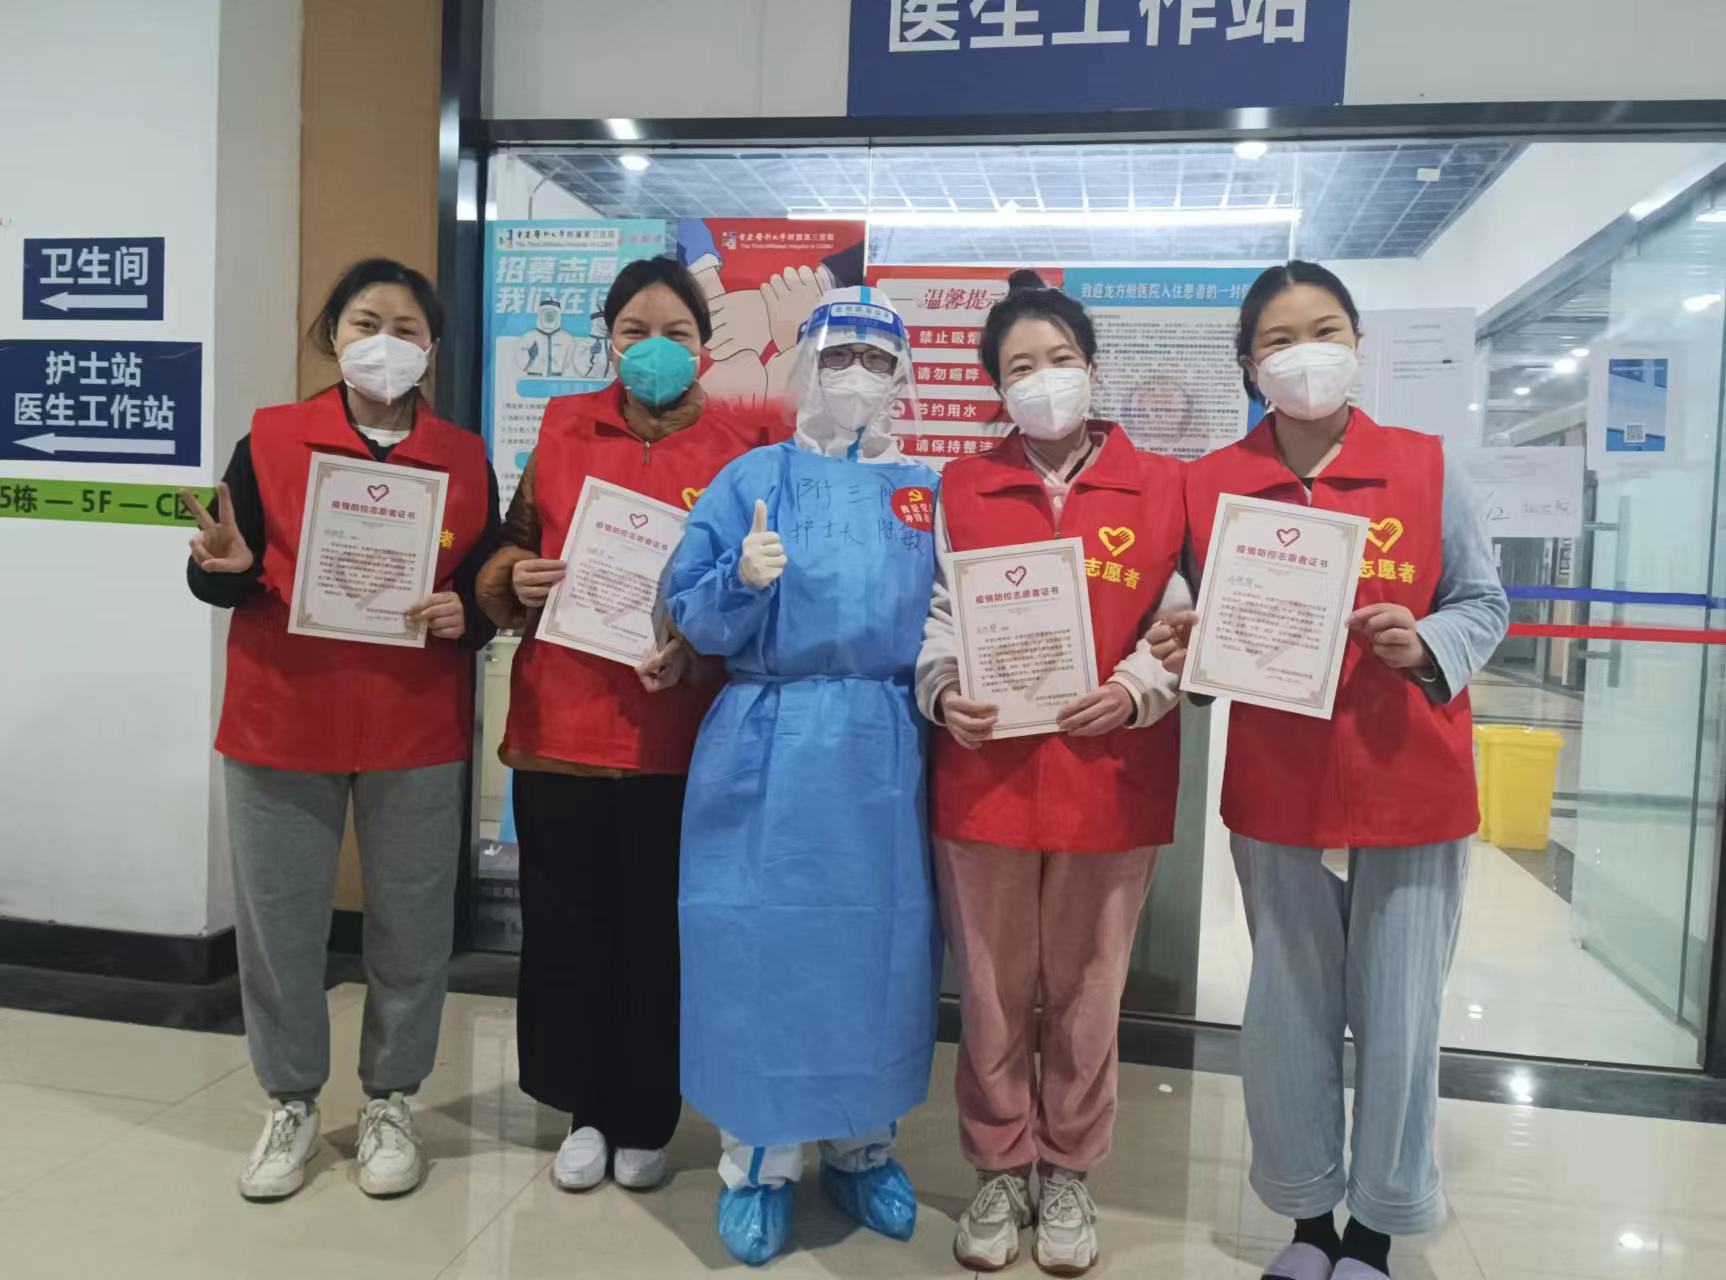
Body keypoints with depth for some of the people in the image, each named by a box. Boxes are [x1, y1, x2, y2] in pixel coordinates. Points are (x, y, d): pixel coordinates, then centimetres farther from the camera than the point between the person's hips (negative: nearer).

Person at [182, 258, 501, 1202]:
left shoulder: (467, 459, 3)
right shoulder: (270, 439, 0)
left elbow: (489, 590, 7)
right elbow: (219, 583, 0)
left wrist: (463, 615, -14)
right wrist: (223, 565, -22)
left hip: (416, 732, 1)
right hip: (281, 723, 0)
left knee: (410, 924, 7)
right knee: (277, 921, 8)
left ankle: (389, 1102, 27)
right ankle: (291, 1103, 28)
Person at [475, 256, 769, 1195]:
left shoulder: (737, 450, -1)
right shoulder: (560, 426, 7)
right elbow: (509, 547, 16)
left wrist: (696, 651, -16)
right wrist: (515, 581, -5)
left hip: (673, 731, -2)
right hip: (560, 718, 3)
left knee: (657, 931, 8)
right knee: (563, 924, 10)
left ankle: (646, 1119, 28)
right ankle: (585, 1110, 31)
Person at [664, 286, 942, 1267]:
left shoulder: (929, 492, 9)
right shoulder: (754, 479, 2)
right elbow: (693, 616, -3)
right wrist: (742, 577, -20)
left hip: (885, 751, 2)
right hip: (769, 746, -2)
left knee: (879, 945, 9)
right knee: (762, 941, 3)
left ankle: (863, 1144, 30)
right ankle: (761, 1156, 22)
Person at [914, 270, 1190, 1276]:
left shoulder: (1162, 485, 3)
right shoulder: (962, 488, 7)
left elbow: (1191, 622, 2)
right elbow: (936, 617, 7)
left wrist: (1137, 690, -14)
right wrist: (944, 690, -11)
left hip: (1111, 779, -1)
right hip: (985, 773, 1)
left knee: (1087, 989, 12)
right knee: (992, 988, 10)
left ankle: (1070, 1173, 32)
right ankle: (1001, 1170, 31)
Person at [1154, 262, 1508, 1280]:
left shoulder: (1427, 467, -3)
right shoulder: (1212, 481, 0)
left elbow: (1484, 604, 2)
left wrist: (1427, 645, -18)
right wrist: (1184, 649, -14)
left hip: (1411, 782, -1)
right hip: (1274, 786, 2)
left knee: (1398, 1017, 8)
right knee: (1286, 1012, 13)